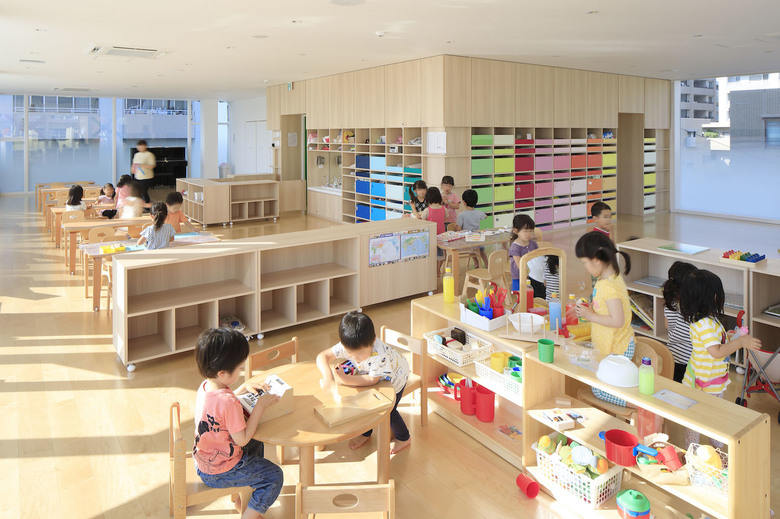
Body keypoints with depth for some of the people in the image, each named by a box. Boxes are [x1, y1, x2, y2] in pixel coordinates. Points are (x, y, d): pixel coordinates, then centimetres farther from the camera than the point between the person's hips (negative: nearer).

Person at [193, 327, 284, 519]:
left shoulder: (205, 386, -6)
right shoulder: (229, 402, -34)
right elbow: (242, 439, -25)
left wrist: (243, 388, 3)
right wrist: (260, 406, -22)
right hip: (219, 473, -9)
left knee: (256, 446, 30)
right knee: (274, 476, 1)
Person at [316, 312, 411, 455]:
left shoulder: (380, 354, -47)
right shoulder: (347, 346, -33)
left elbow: (372, 379, -39)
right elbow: (323, 356, -28)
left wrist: (345, 379, -46)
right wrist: (328, 376, -47)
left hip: (396, 375, -5)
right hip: (368, 375, 5)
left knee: (388, 410, -1)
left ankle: (404, 438, 28)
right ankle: (365, 433, 35)